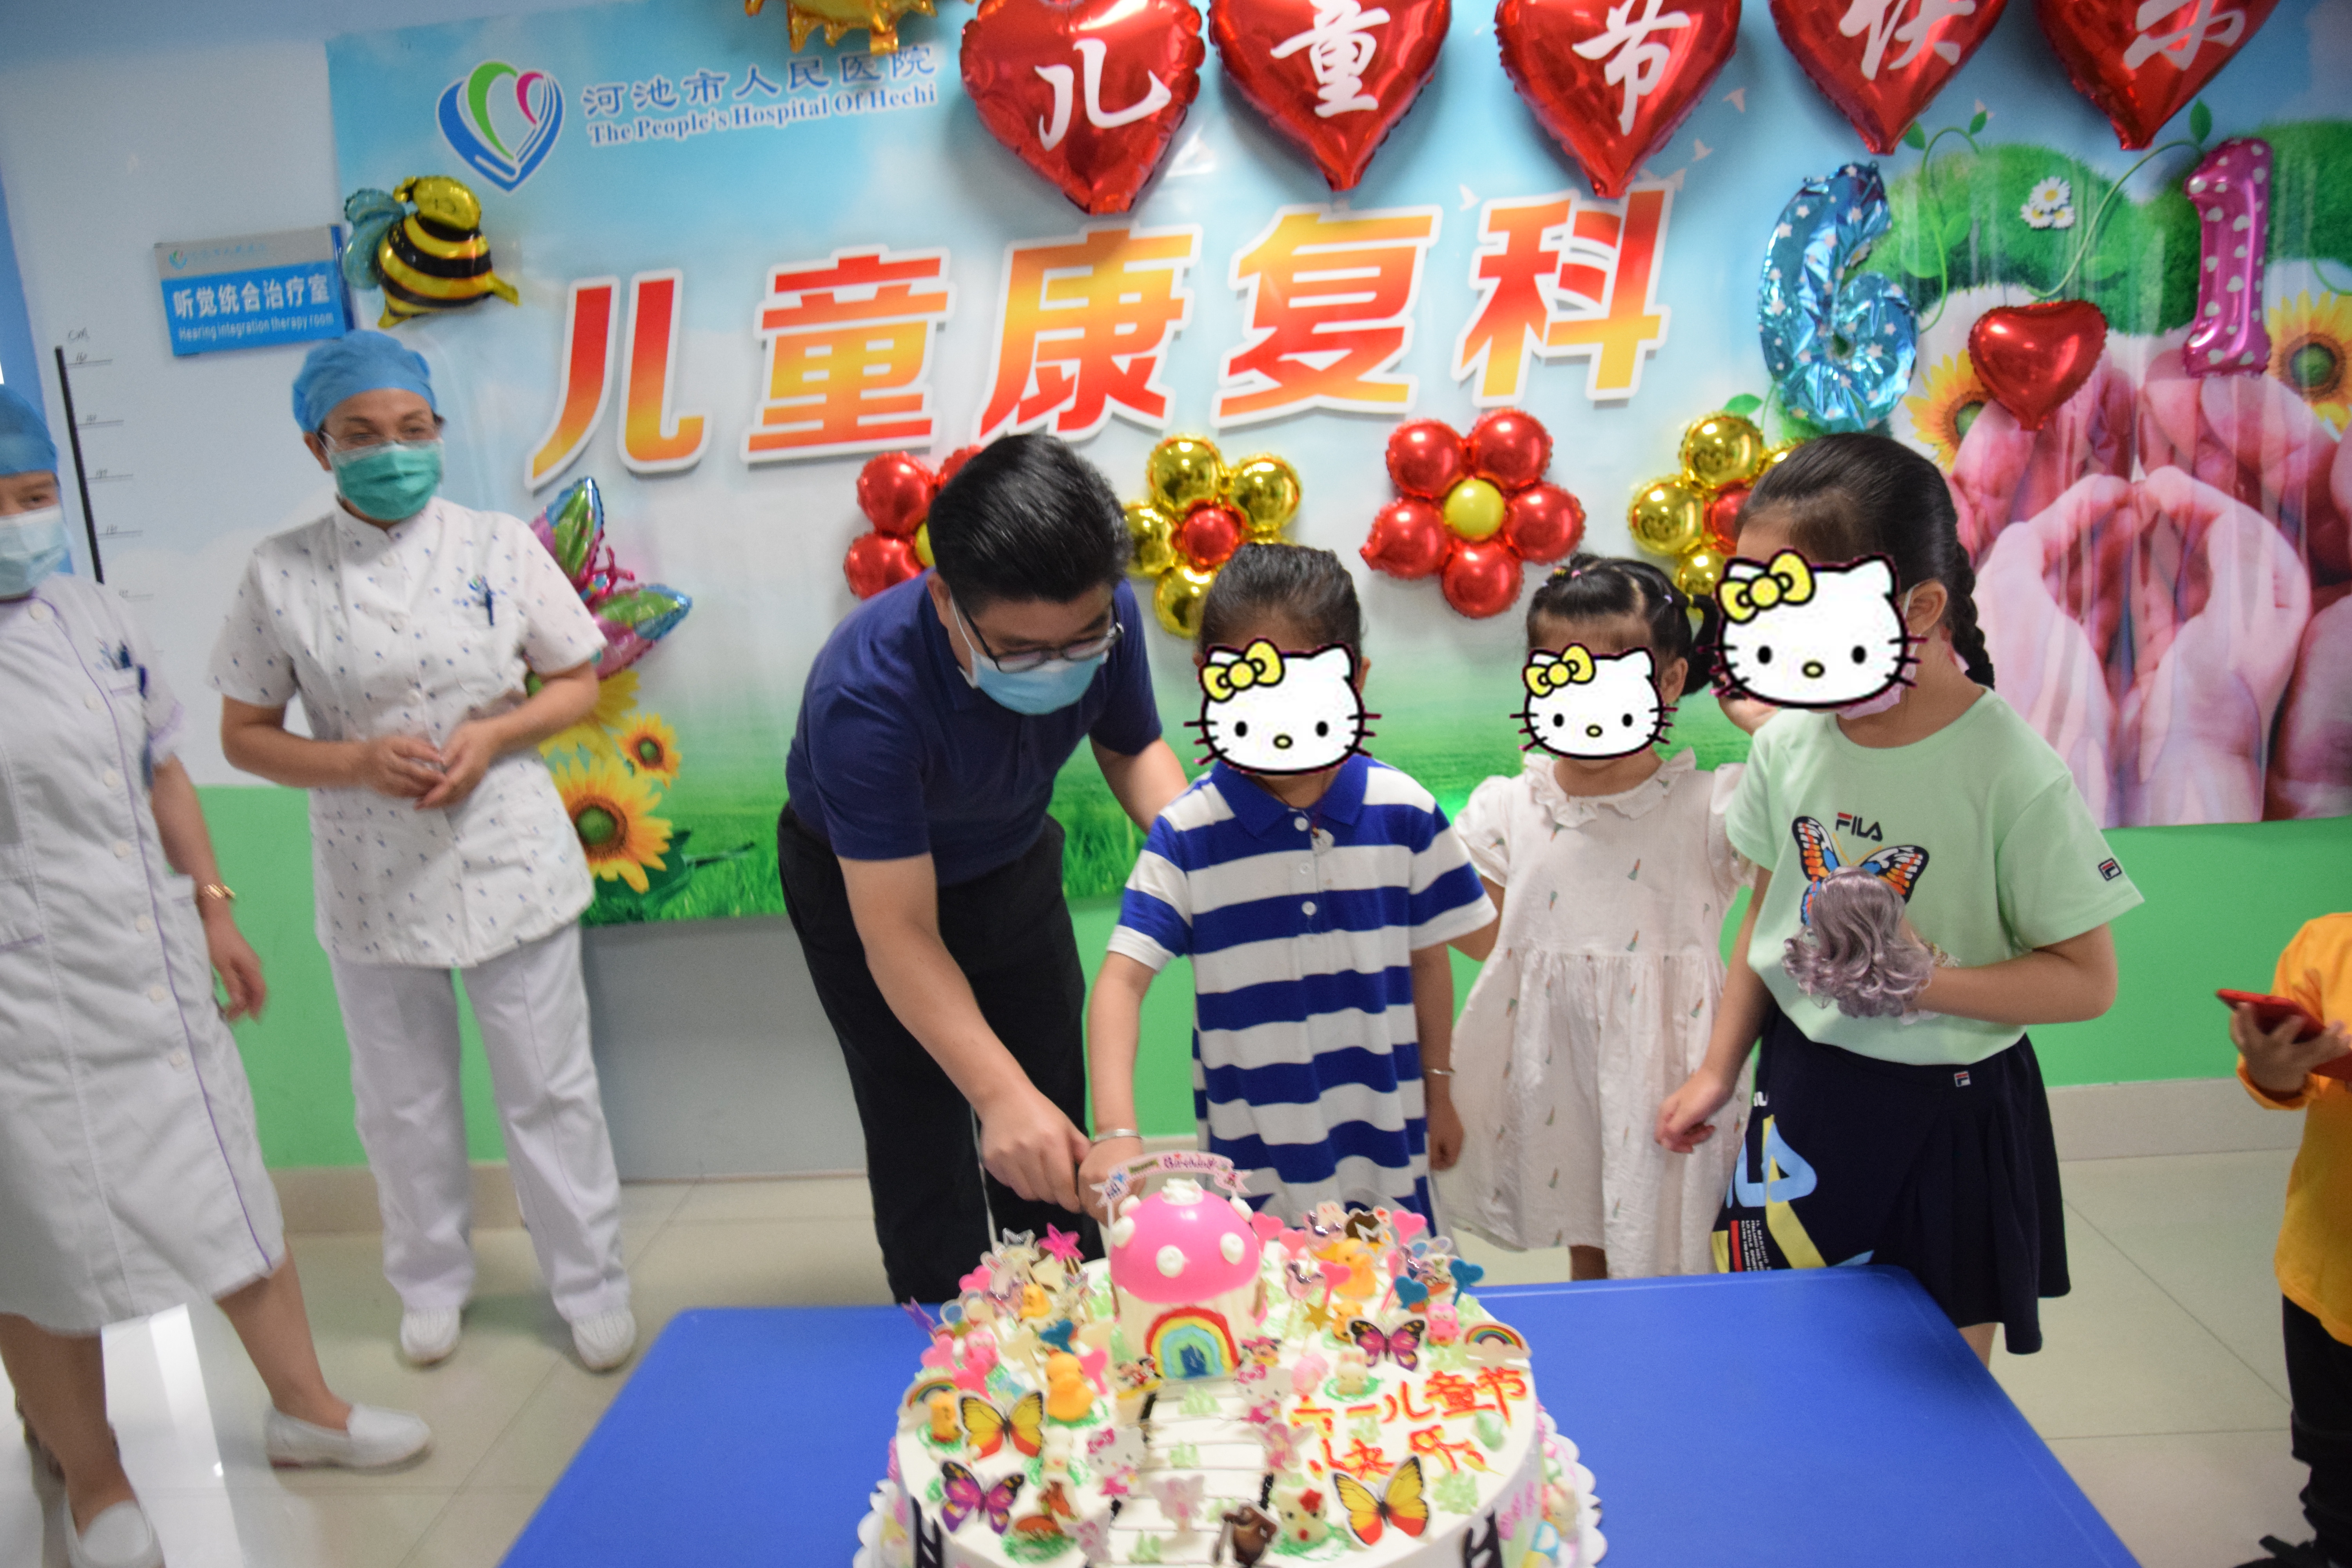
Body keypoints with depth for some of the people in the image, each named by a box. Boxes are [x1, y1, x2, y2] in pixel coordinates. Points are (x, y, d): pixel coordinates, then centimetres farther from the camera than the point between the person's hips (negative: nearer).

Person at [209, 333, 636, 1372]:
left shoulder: (499, 546, -4)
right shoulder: (281, 576, -4)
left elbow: (577, 685, 3)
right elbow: (245, 736, 1)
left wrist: (494, 736, -15)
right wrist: (359, 761, -16)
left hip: (510, 866, 0)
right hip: (374, 884, 1)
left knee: (550, 1089, 9)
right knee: (403, 1101, 17)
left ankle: (591, 1285, 28)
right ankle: (432, 1283, 40)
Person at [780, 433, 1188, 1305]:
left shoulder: (1102, 617, -27)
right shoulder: (867, 695, -41)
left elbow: (1134, 747, -5)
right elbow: (899, 937, -40)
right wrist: (1003, 1095, -50)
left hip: (1013, 865, 4)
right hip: (862, 884, -4)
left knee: (1052, 1146, 8)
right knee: (923, 1142, -1)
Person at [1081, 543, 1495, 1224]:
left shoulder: (1404, 814, -4)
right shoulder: (1187, 834, -10)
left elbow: (1428, 959, 6)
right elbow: (1123, 978, -15)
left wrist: (1437, 1092, 14)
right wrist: (1117, 1131, -27)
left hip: (1383, 1142, 2)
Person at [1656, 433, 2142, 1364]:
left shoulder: (2012, 772, -18)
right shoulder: (1787, 743, -4)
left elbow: (2087, 980, -12)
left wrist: (1925, 978, -28)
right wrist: (1717, 1071, 9)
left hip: (1949, 1118, -4)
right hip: (1801, 1092, 4)